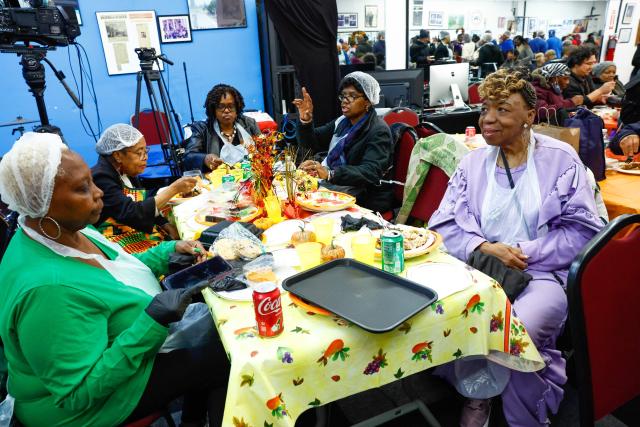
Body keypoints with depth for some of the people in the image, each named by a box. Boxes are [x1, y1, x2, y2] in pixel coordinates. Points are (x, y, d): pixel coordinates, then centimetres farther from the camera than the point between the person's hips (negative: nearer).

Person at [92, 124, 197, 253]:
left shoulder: (126, 173, 8)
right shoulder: (101, 178, -17)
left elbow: (148, 207, 13)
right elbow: (132, 213, -28)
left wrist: (168, 226, -5)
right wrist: (174, 188, -27)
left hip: (141, 233, 8)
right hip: (120, 243, -8)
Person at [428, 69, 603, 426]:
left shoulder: (561, 158, 5)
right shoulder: (473, 162, 12)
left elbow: (584, 229, -1)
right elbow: (444, 224, 4)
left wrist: (526, 252, -13)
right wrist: (486, 247, -14)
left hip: (544, 273, -2)